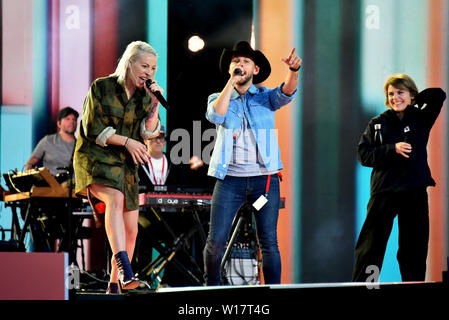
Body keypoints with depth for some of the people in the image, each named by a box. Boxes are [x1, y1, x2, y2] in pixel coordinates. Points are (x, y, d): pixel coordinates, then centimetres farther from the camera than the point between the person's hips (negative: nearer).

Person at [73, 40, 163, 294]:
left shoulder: (146, 96, 8)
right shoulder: (101, 87, -5)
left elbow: (148, 133, -3)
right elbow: (93, 129, -9)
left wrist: (155, 105, -15)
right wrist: (127, 142, -10)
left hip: (126, 165, 6)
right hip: (96, 159, -6)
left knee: (131, 231, 1)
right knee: (116, 198, -35)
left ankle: (114, 287, 15)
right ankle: (125, 270, -51)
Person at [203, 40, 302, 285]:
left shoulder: (265, 97, 12)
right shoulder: (218, 98, 12)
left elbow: (286, 92, -9)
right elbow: (216, 115, -11)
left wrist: (294, 70, -30)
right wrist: (232, 82, -7)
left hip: (264, 178, 0)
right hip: (230, 179, 0)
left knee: (269, 242, -3)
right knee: (216, 240, -6)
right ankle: (211, 288, 12)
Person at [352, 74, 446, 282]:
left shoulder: (421, 119, 7)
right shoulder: (377, 124, 7)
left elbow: (439, 95, -5)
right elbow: (363, 154, -1)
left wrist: (412, 101, 5)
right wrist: (392, 149, -13)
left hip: (415, 193, 0)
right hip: (384, 192, 0)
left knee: (414, 248, 6)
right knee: (370, 246, -2)